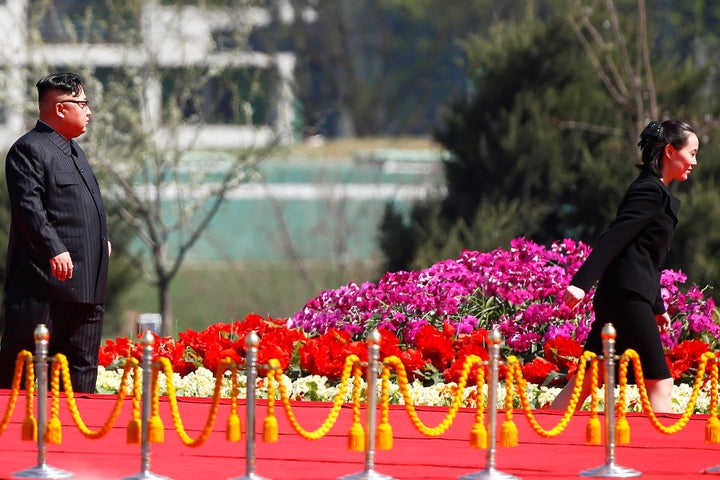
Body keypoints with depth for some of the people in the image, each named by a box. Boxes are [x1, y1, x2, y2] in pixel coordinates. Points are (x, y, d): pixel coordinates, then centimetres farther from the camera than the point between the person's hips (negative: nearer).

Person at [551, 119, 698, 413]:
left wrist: (657, 308, 29)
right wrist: (581, 283, -28)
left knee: (588, 380, 8)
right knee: (659, 385, -9)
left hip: (618, 299, 10)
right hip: (627, 298, -10)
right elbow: (613, 239, -20)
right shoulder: (649, 191, -10)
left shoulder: (658, 193, 21)